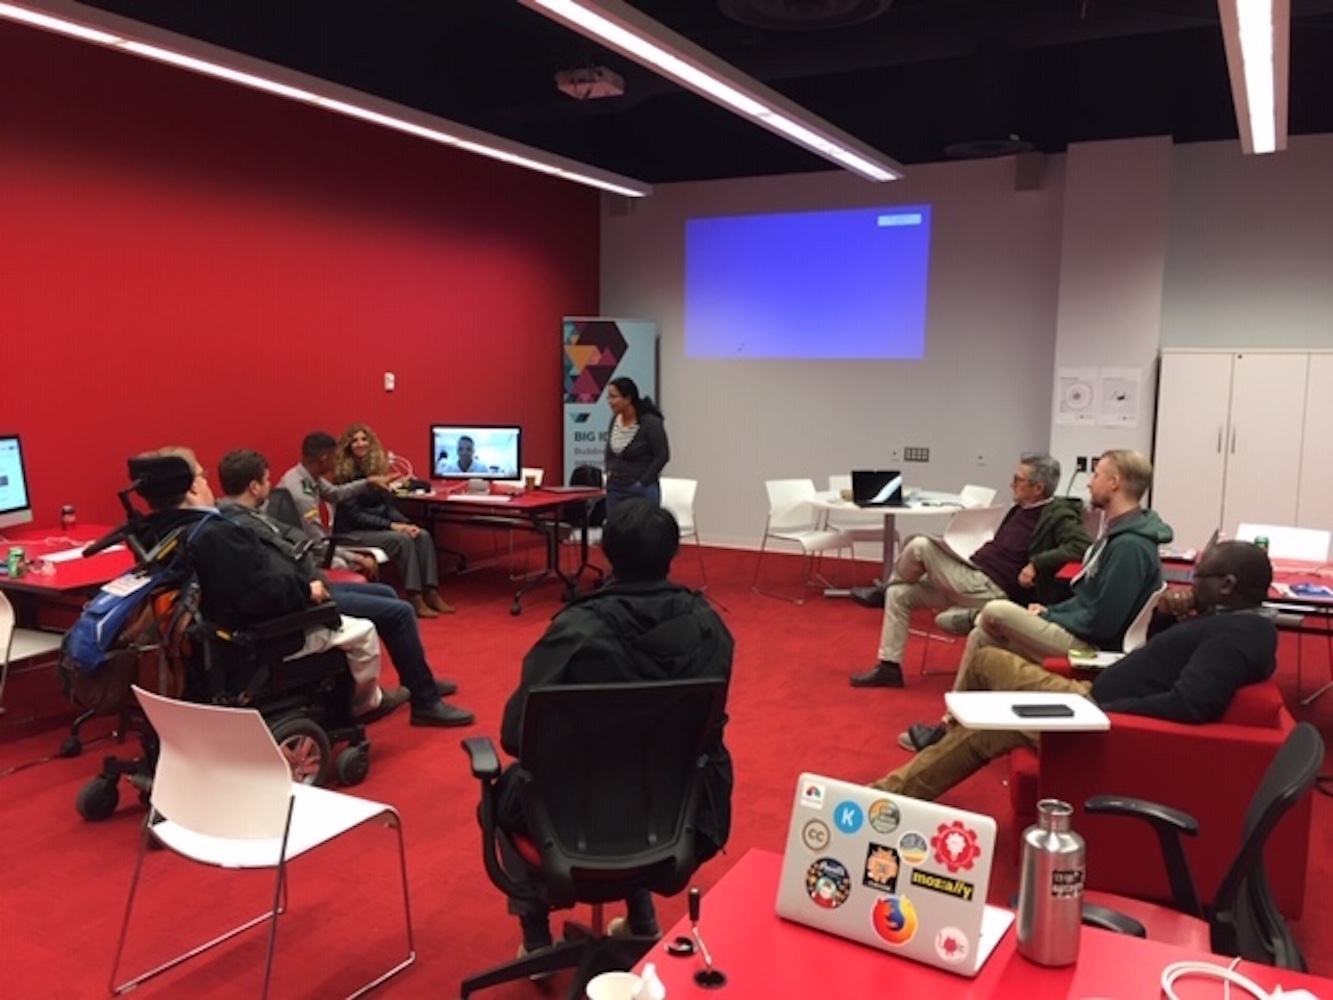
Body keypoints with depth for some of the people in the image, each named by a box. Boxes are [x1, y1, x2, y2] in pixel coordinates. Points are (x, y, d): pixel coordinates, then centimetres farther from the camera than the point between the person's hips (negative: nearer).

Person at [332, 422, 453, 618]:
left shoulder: (377, 469, 8)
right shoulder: (344, 475, -12)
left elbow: (388, 505, 9)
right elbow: (354, 515, -17)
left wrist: (407, 523, -9)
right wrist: (391, 525, -22)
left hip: (377, 526, 7)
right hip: (352, 533, -7)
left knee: (423, 535, -16)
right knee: (402, 540, -29)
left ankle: (431, 594, -19)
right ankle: (414, 599, -27)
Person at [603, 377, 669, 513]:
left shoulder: (651, 423, -14)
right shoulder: (615, 420, 6)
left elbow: (662, 456, -12)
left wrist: (643, 482, -12)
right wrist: (609, 471, 10)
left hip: (641, 491, -7)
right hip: (615, 488, 7)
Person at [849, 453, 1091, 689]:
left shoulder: (1057, 515, -12)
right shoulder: (1021, 509, 14)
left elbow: (1082, 545, -27)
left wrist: (1037, 564, -28)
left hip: (991, 590, -10)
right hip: (974, 579, 10)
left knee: (920, 546, -16)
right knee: (900, 593, 4)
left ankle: (884, 587, 14)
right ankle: (889, 666, 7)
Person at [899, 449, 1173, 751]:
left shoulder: (1129, 545, -22)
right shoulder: (1118, 534, 12)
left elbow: (1102, 623, -24)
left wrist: (1046, 619, -11)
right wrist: (1049, 612, 5)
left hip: (1089, 647, -10)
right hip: (1079, 634, 10)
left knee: (994, 612, -18)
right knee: (981, 636, 6)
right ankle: (950, 725, 10)